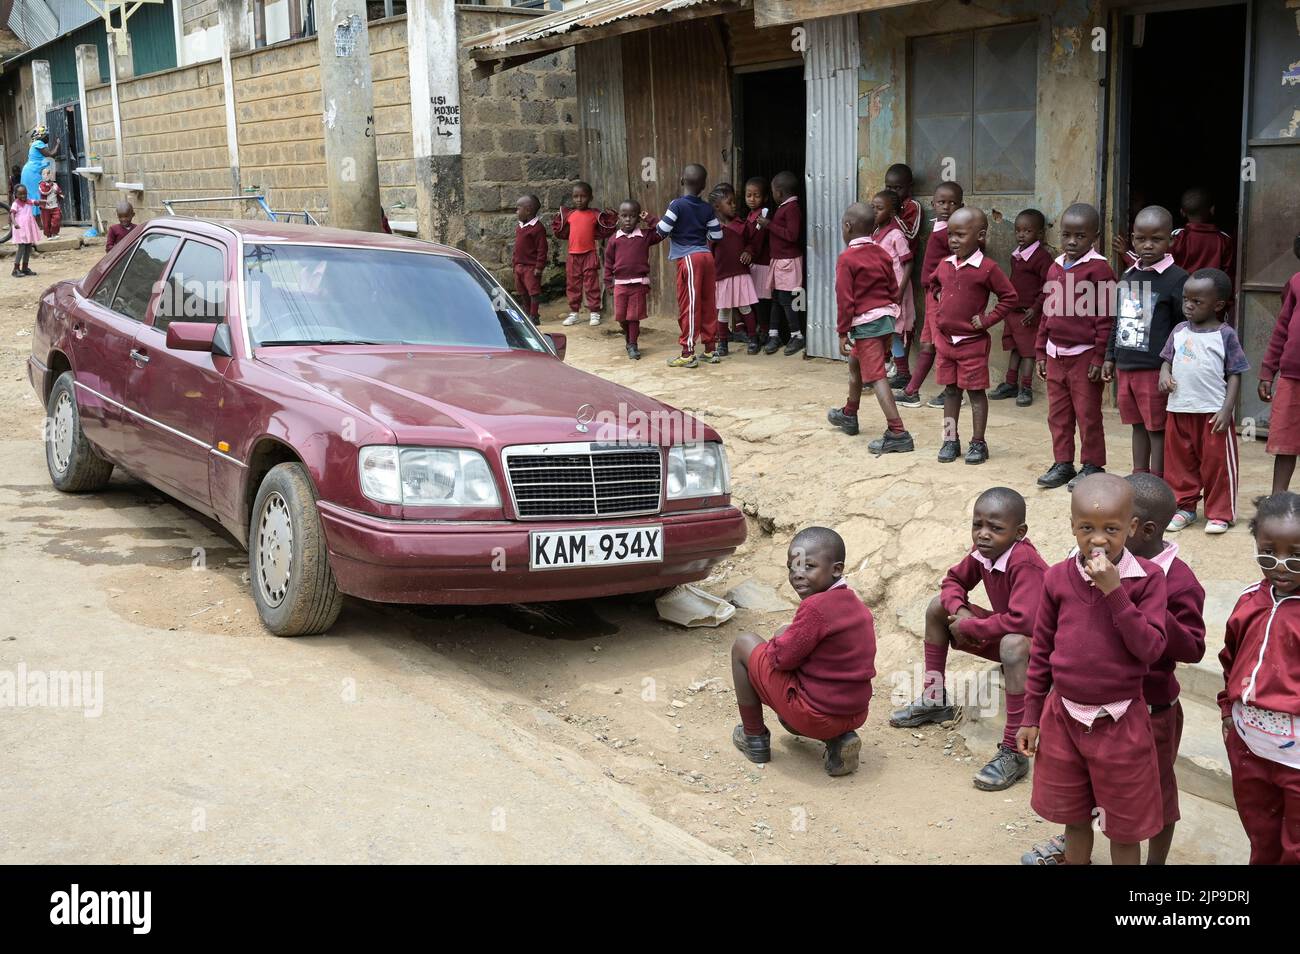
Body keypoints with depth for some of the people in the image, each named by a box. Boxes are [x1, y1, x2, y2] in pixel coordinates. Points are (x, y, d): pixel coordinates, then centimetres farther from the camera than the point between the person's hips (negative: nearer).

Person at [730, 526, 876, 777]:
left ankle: (754, 738, 17)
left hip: (813, 716, -8)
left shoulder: (816, 607, -21)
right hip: (855, 716, 8)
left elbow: (782, 657, -15)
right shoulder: (858, 606, 6)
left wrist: (777, 641, 5)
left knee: (743, 644, 7)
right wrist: (787, 636, 14)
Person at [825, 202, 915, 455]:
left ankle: (897, 434, -17)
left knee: (876, 377, -10)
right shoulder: (882, 254, 8)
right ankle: (849, 415, 44)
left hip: (866, 323, -8)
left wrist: (842, 333, -10)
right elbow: (893, 290, 12)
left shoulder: (847, 258, -13)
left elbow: (845, 299, -15)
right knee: (855, 364, 27)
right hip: (886, 318, 8)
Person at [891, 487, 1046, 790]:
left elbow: (1022, 621, -42)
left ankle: (1013, 753, -38)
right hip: (1002, 633, 9)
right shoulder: (983, 553, -8)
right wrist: (959, 611, -14)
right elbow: (953, 581, 9)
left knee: (1013, 644, -43)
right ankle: (934, 699, 16)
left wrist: (969, 628, -28)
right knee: (938, 607, 4)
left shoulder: (1025, 563, -32)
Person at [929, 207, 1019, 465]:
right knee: (950, 390, 12)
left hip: (972, 342, -5)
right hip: (945, 339, 6)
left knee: (976, 391, 4)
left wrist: (988, 320, -14)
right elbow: (934, 286, 24)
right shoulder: (945, 265, 4)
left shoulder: (987, 268, -14)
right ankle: (950, 440, 21)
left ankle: (978, 443, 12)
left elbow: (1009, 297, -9)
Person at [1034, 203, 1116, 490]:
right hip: (1055, 355, 7)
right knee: (1058, 413, 12)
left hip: (1084, 355, -7)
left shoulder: (1098, 269, -11)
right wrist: (1041, 351, 14)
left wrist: (1099, 357, -15)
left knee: (1087, 413, 3)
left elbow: (1104, 317, -13)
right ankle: (1062, 463, 23)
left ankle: (1092, 466, 14)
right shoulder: (1056, 268, 10)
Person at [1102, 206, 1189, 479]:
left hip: (1155, 370, -6)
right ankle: (1139, 477, 28)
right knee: (1138, 424, 17)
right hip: (1125, 366, 6)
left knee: (1157, 428, 2)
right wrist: (1110, 357, 18)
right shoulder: (1127, 276, 10)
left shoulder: (1176, 279, -10)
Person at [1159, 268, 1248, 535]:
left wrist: (1227, 410, -13)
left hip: (1214, 412, -4)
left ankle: (1219, 514, 15)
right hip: (1180, 410, 4)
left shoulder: (1225, 335, -6)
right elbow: (1167, 359, 16)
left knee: (1217, 463, 4)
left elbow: (1235, 375, -5)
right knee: (1180, 461, 12)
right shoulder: (1179, 332, 6)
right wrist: (1164, 374, -8)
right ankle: (1184, 507, 26)